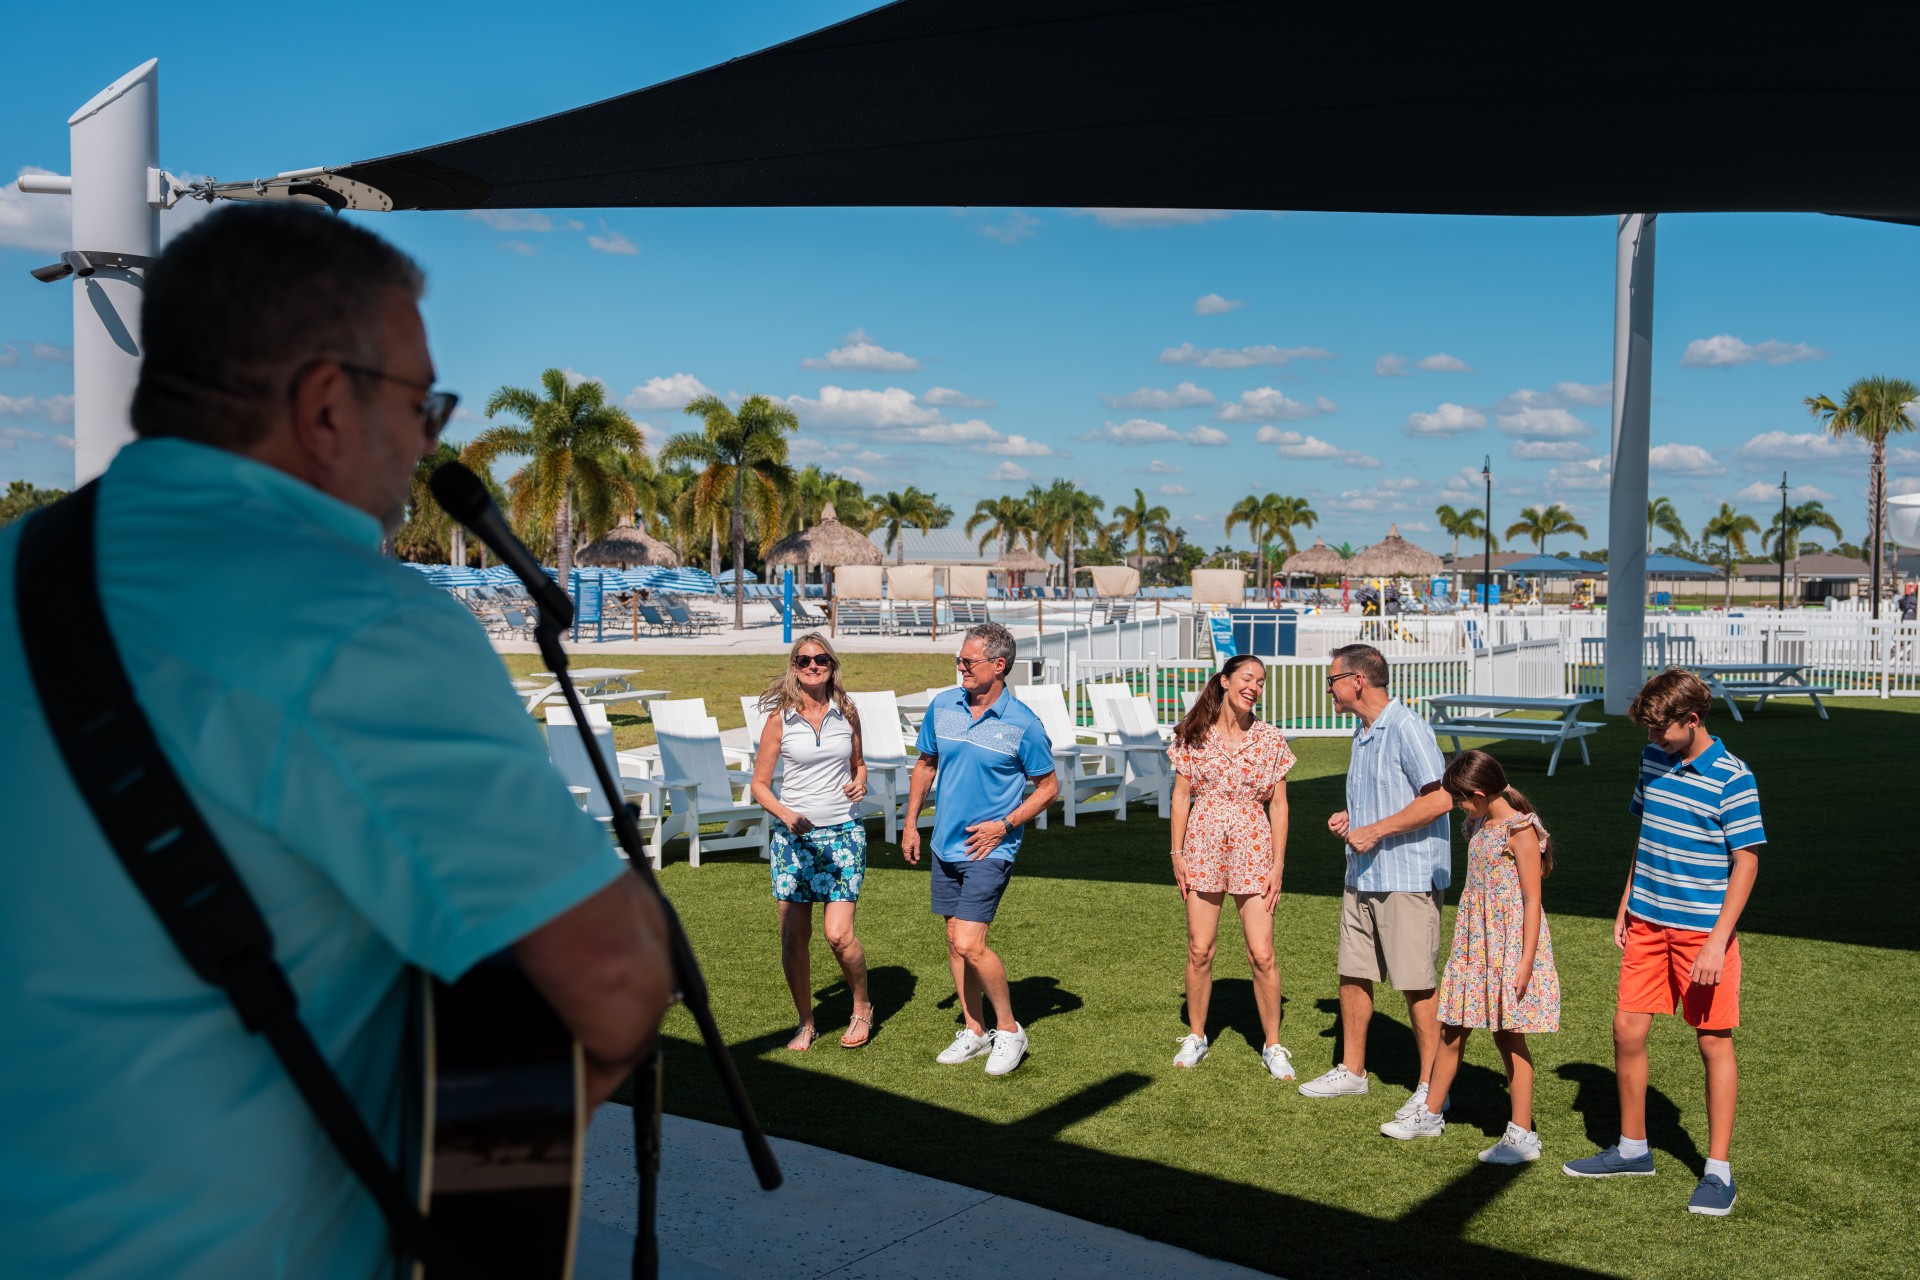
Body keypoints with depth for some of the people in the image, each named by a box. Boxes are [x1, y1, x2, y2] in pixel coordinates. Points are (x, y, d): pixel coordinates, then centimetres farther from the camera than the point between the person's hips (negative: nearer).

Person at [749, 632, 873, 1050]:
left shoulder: (846, 712, 3)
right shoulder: (780, 719, -3)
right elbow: (760, 784, -1)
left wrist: (860, 782, -2)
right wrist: (786, 814, -18)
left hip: (843, 832, 0)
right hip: (793, 835, 0)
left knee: (838, 934, -9)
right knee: (793, 937, 1)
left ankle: (862, 1007, 17)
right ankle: (805, 1022, 21)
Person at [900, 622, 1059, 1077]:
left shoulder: (1023, 724, -13)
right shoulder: (942, 706, 0)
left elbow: (1048, 787, -4)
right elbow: (925, 764, 14)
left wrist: (1004, 825, -13)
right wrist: (911, 824, 13)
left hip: (989, 848, -6)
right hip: (945, 844, 6)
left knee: (970, 944, -13)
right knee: (955, 939, 12)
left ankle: (1009, 1029, 8)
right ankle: (975, 1031, 27)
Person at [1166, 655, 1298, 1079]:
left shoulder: (1270, 739, 0)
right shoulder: (1193, 735, 1)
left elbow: (1278, 805, 2)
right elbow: (1181, 795, 5)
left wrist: (1278, 865, -1)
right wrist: (1177, 853, 0)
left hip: (1253, 850, 0)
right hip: (1203, 850, 1)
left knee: (1262, 954, -3)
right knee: (1199, 950, 5)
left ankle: (1273, 1046, 12)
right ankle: (1195, 1036, 23)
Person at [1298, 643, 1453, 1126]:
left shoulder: (1406, 728, -15)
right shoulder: (1363, 733, 15)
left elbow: (1439, 799, -22)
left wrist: (1375, 831, -19)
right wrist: (1348, 819, 8)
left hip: (1407, 877, -9)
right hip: (1362, 876, 9)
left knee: (1415, 985, -2)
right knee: (1353, 974, 14)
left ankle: (1432, 1086, 8)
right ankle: (1351, 1070, 27)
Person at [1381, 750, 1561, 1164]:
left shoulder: (1520, 831, -15)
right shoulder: (1479, 825, 9)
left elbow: (1532, 900, -16)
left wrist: (1526, 961, -20)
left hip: (1509, 944, -8)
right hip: (1473, 942, 8)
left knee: (1508, 1034, -1)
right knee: (1451, 1028, 12)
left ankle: (1522, 1135, 9)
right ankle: (1430, 1115, 25)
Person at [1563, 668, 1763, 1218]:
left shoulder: (1732, 780, -14)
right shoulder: (1653, 759, 6)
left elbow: (1746, 863, -13)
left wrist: (1718, 941, -18)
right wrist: (1626, 905, 16)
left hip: (1703, 929, -6)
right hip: (1647, 922, 6)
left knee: (1714, 1042, 2)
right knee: (1626, 1030, 8)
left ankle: (1718, 1170, 12)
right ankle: (1632, 1148, 24)